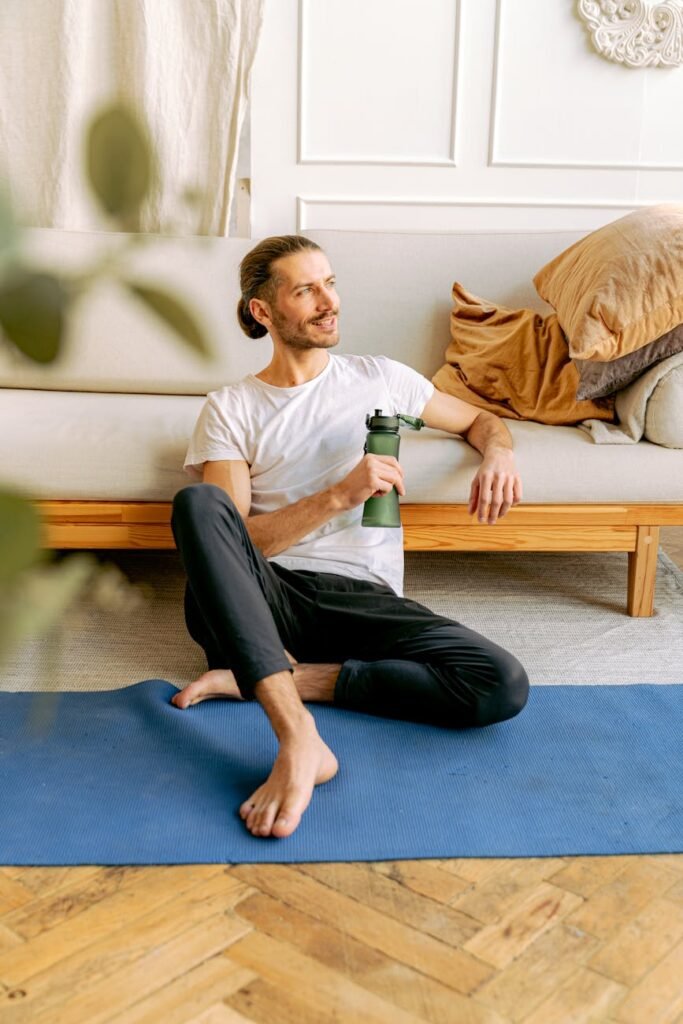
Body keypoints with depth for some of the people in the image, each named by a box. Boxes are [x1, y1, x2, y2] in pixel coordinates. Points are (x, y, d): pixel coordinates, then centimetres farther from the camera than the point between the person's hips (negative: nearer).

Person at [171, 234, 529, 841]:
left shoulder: (379, 377, 16)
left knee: (504, 686, -25)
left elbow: (479, 420, 27)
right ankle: (299, 738, -42)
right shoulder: (230, 409, 9)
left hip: (364, 598, 2)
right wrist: (338, 496, -15)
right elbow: (237, 541, -2)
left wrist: (499, 452, 2)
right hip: (263, 596, -1)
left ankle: (292, 677, -16)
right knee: (198, 502, -35)